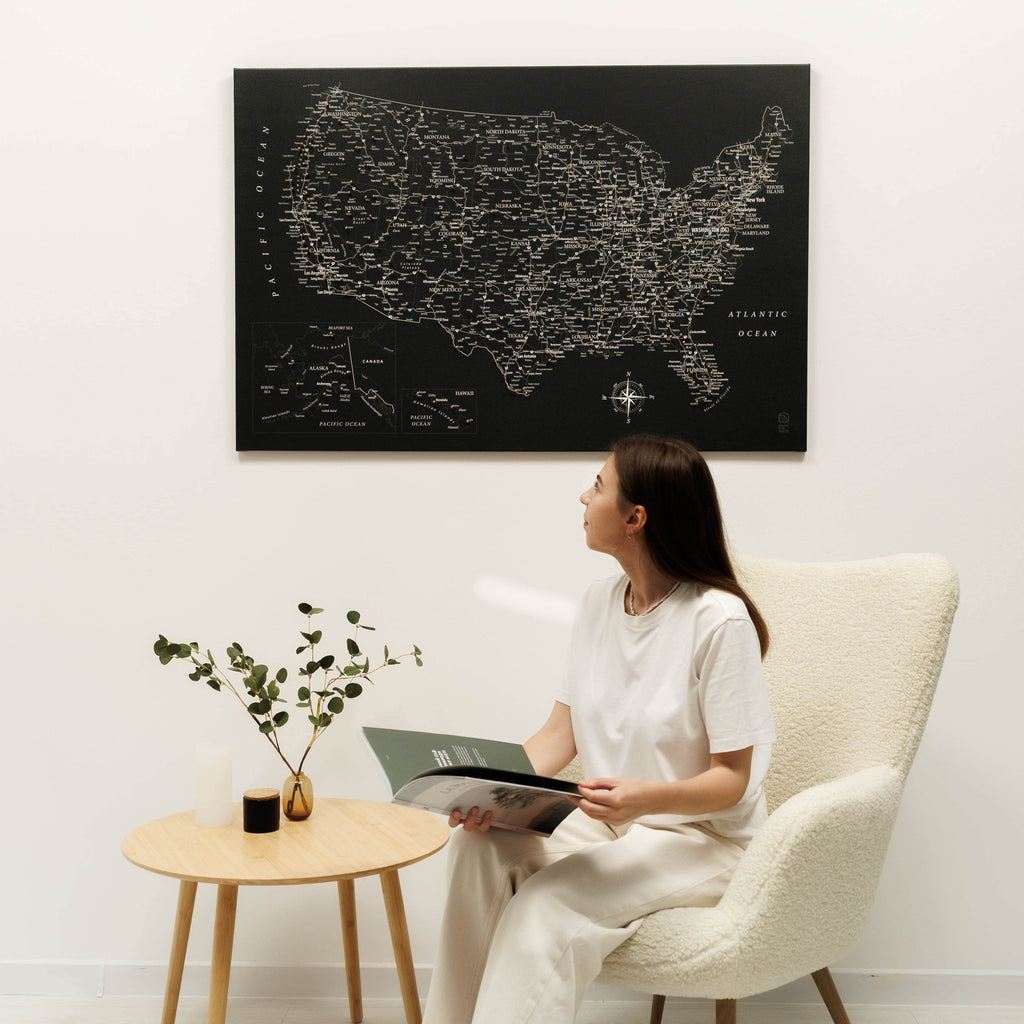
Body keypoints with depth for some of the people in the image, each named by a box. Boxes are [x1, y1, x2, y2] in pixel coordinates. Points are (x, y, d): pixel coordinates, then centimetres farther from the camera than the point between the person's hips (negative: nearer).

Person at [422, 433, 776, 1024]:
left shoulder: (719, 619, -17)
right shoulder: (600, 603, 7)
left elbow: (731, 780, -15)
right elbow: (560, 735, 5)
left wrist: (648, 797, -35)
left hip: (705, 837, -6)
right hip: (610, 823, 6)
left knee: (548, 904, -31)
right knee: (481, 845, -22)